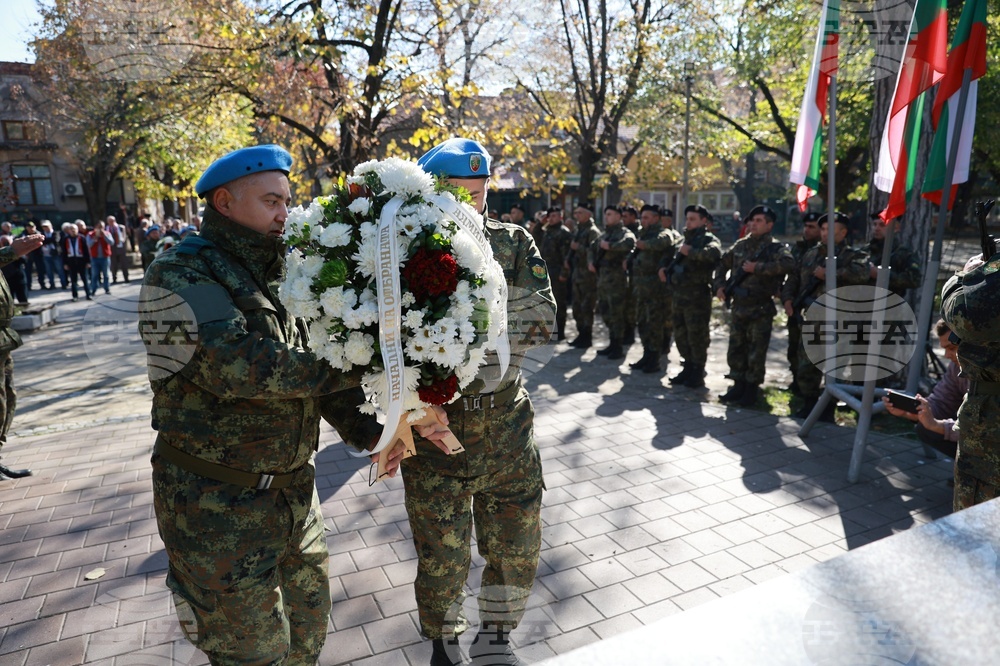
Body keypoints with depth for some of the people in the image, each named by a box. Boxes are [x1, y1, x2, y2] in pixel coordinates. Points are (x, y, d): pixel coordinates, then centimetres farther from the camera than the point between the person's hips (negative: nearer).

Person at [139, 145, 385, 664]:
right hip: (218, 503, -7)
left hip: (292, 485, 7)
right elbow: (235, 366, -31)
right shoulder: (179, 276, -15)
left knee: (310, 610, 21)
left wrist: (360, 427, -7)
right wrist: (350, 369, -26)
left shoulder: (277, 278, 9)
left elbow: (309, 368, 8)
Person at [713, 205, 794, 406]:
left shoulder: (775, 247, -6)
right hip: (738, 307, 6)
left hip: (760, 310, -6)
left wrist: (758, 268, -24)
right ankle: (738, 386, 23)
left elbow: (788, 263, -27)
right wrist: (720, 286, 10)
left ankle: (751, 390, 12)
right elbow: (723, 264, 23)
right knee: (736, 349, 11)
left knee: (756, 353, 0)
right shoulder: (740, 245, 11)